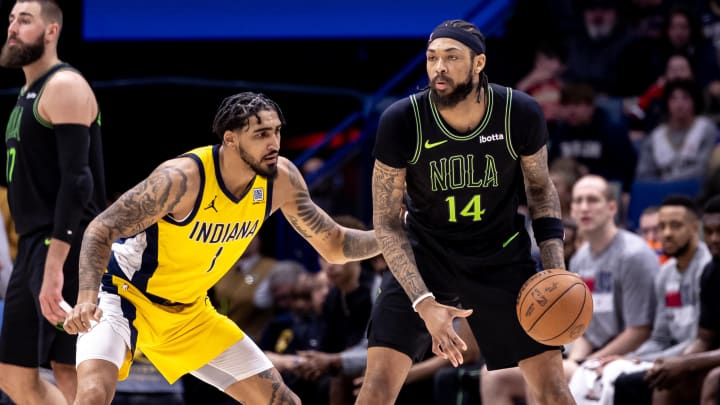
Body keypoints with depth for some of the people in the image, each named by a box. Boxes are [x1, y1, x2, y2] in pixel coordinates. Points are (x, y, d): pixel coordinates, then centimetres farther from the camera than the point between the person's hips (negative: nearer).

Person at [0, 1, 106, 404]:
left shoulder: (64, 87, -11)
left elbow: (77, 180, -21)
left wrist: (54, 266, -28)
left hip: (67, 249, -10)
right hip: (35, 248, 10)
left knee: (71, 372, -10)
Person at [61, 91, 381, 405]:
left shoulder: (280, 179, -10)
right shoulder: (183, 178, -29)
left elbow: (333, 244, 4)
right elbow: (100, 231, -26)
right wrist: (87, 298, -41)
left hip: (189, 312, 7)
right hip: (124, 295, -7)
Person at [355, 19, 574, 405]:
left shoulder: (521, 113, -17)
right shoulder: (401, 122, -21)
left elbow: (540, 189, 2)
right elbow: (386, 221, -13)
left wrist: (555, 272, -10)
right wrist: (422, 302, -24)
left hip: (502, 257, 1)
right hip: (424, 256, -1)